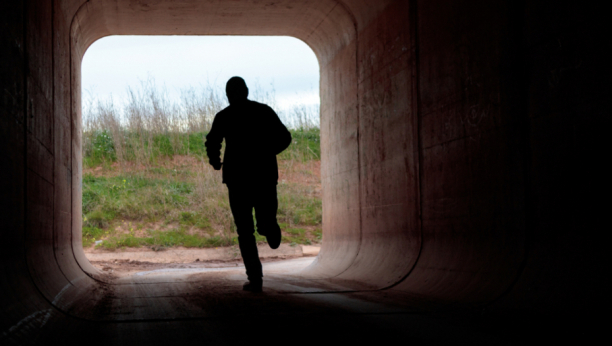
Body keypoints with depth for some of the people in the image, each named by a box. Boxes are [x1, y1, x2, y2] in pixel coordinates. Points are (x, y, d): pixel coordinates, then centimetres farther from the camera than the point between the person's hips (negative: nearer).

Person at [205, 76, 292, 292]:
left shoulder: (224, 116, 0)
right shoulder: (265, 111, 5)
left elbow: (212, 143, -11)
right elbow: (284, 138, 3)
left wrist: (215, 161, 10)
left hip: (238, 178, -1)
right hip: (266, 175, 1)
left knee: (245, 232, 5)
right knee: (266, 217, 24)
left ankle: (255, 279, -2)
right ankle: (269, 227, -8)